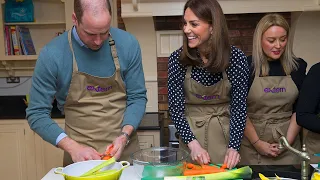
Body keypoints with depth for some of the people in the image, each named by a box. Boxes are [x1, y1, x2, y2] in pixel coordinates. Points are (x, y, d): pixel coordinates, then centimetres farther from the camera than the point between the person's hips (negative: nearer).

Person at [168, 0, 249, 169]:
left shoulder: (236, 58, -14)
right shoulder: (177, 59, -13)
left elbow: (239, 106, -11)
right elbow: (175, 108, -11)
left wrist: (233, 147, -21)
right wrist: (193, 143, -22)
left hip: (225, 133, 0)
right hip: (191, 132, 0)